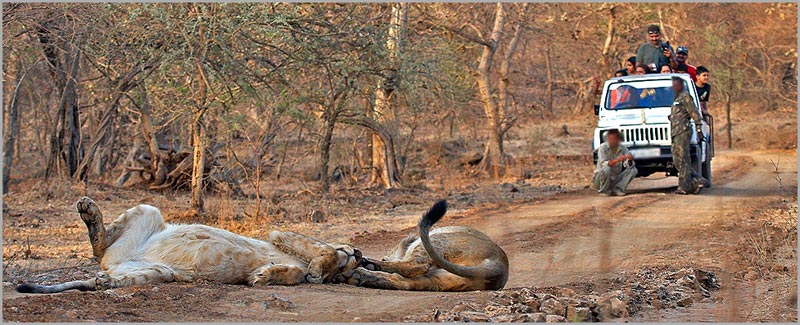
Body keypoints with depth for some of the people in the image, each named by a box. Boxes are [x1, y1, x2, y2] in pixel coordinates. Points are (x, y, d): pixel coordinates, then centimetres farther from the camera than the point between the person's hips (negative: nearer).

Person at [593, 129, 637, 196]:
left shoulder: (622, 148, -3)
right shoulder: (602, 148, -15)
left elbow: (628, 165, -10)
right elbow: (603, 164, -29)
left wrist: (630, 160, -34)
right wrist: (616, 160, -45)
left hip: (615, 179, 4)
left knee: (633, 170, -11)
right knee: (606, 169, -36)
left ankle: (617, 189, -12)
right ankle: (603, 191, -14)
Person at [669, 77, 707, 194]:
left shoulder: (685, 96, -3)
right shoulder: (677, 99, 24)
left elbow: (694, 112, -9)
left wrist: (698, 128, -14)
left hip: (683, 131, -10)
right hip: (676, 132, 10)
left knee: (683, 160, -9)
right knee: (677, 161, 6)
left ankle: (684, 187, -9)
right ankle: (697, 181, 8)